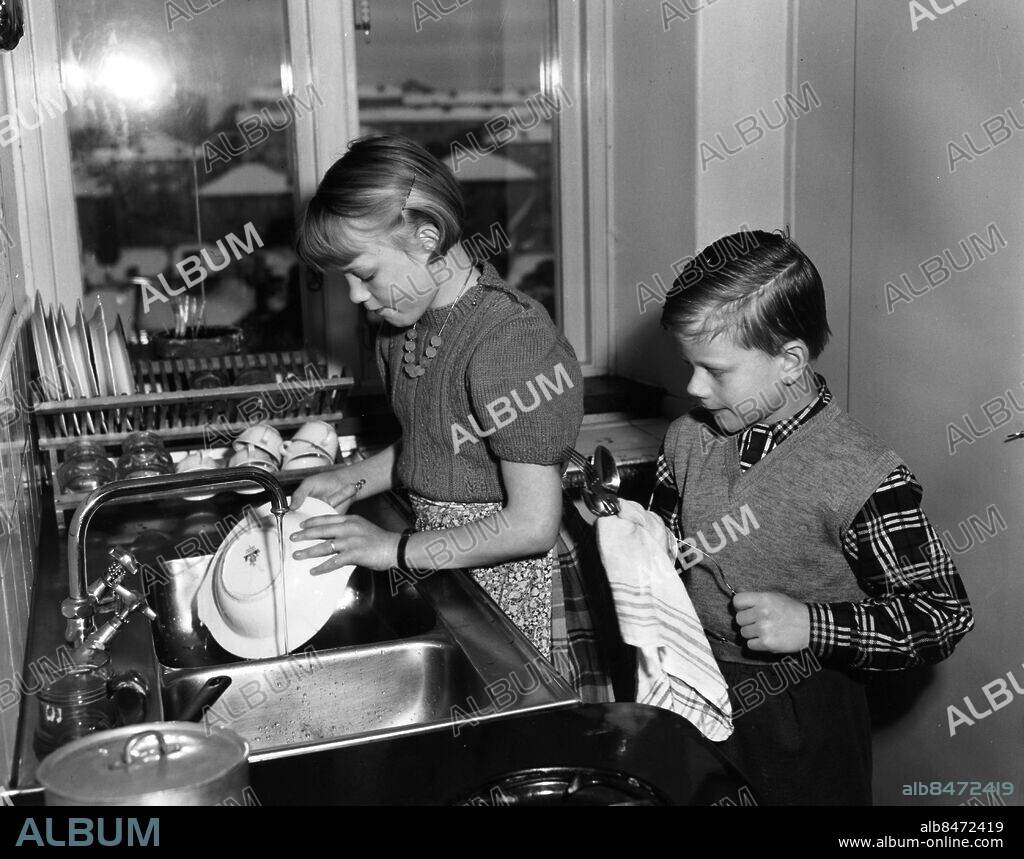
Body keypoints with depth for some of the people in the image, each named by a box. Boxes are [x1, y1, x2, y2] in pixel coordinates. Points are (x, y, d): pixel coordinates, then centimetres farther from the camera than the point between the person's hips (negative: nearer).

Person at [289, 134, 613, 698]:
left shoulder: (511, 341, -24)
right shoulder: (404, 322, 5)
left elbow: (533, 525, -24)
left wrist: (394, 550, -18)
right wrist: (351, 481, 2)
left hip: (513, 588, -7)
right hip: (444, 573, 7)